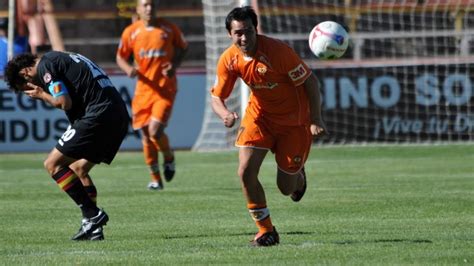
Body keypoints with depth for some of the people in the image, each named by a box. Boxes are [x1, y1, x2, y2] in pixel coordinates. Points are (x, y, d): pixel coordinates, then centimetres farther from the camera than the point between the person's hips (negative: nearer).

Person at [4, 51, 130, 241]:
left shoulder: (46, 65, -2)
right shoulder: (64, 59, 27)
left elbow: (64, 103, -10)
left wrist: (42, 95, 8)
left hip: (98, 116, -9)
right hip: (120, 117, 9)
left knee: (53, 164, -3)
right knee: (79, 168, 19)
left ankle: (92, 214, -8)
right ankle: (94, 228, 13)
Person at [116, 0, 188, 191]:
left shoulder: (169, 28, -2)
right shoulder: (130, 32, 1)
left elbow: (183, 48, 13)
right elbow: (120, 57, 11)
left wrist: (174, 66, -6)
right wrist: (128, 69, -12)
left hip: (165, 89, -3)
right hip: (144, 89, 3)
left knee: (155, 131, -18)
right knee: (146, 135, 5)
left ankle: (169, 158, 14)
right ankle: (155, 178, 21)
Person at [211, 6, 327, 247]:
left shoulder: (277, 51, -28)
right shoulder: (228, 60, -14)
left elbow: (310, 82, -20)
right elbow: (216, 97, -5)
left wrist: (316, 120, -26)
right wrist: (225, 114, -29)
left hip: (293, 119, -3)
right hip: (259, 115, 3)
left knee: (286, 188, 1)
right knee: (246, 172, -16)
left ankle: (298, 176, 41)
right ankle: (266, 231, 1)